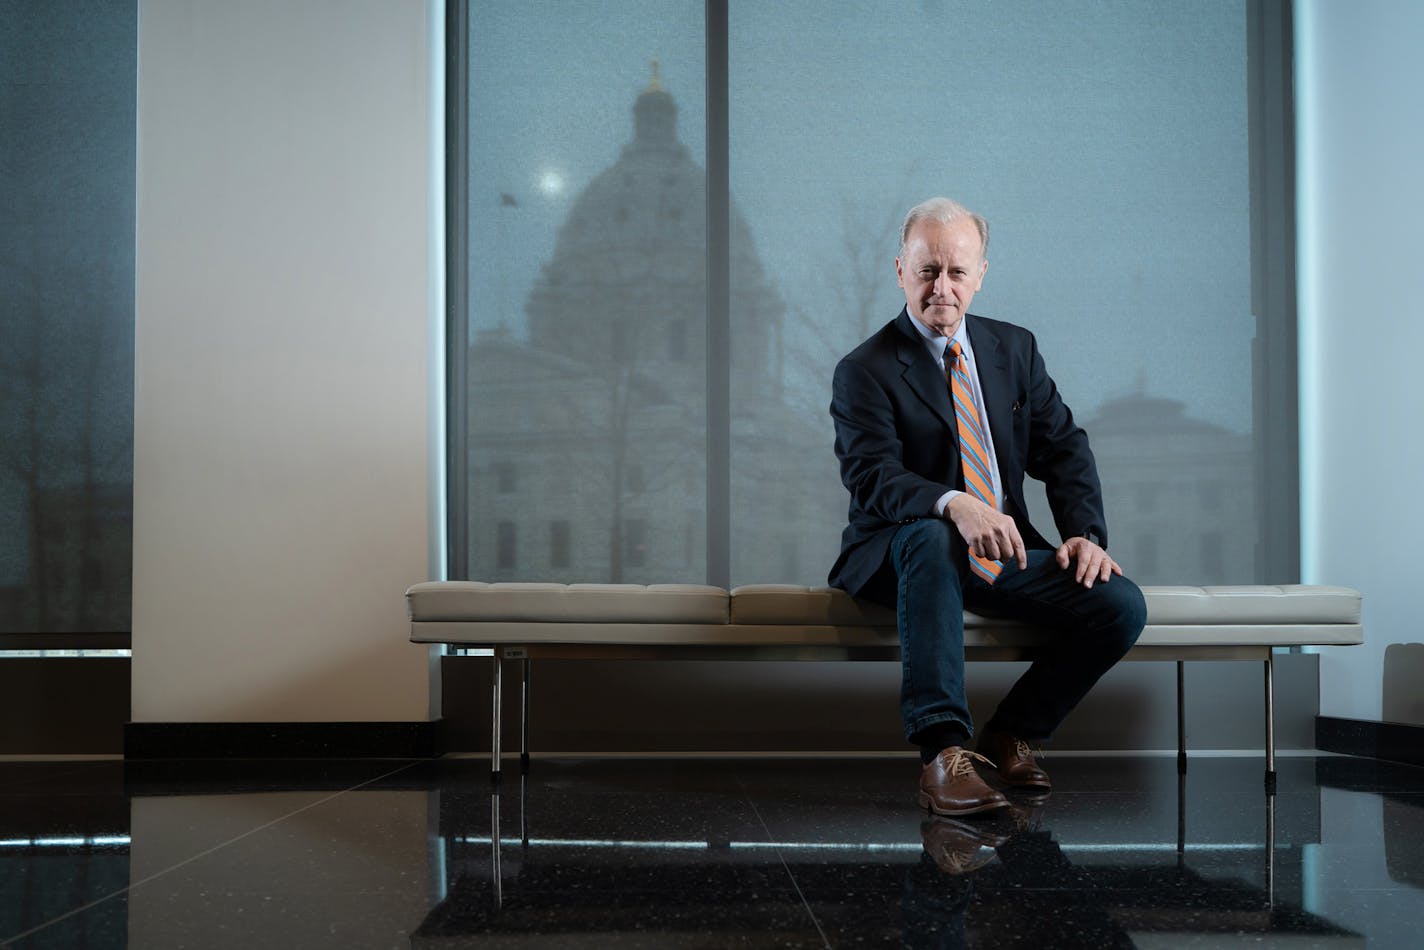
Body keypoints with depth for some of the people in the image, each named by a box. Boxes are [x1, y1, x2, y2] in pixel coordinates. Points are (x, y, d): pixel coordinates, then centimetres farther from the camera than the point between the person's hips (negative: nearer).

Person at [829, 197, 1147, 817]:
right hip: (899, 555, -4)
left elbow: (1064, 448, 7)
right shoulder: (864, 371, -6)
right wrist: (954, 506, -41)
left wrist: (1086, 533, -11)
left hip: (1007, 554, 5)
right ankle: (943, 752, -41)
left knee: (1122, 605, -17)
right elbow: (873, 477, -20)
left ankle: (1012, 735, 3)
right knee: (930, 538, -40)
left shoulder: (1015, 349, 11)